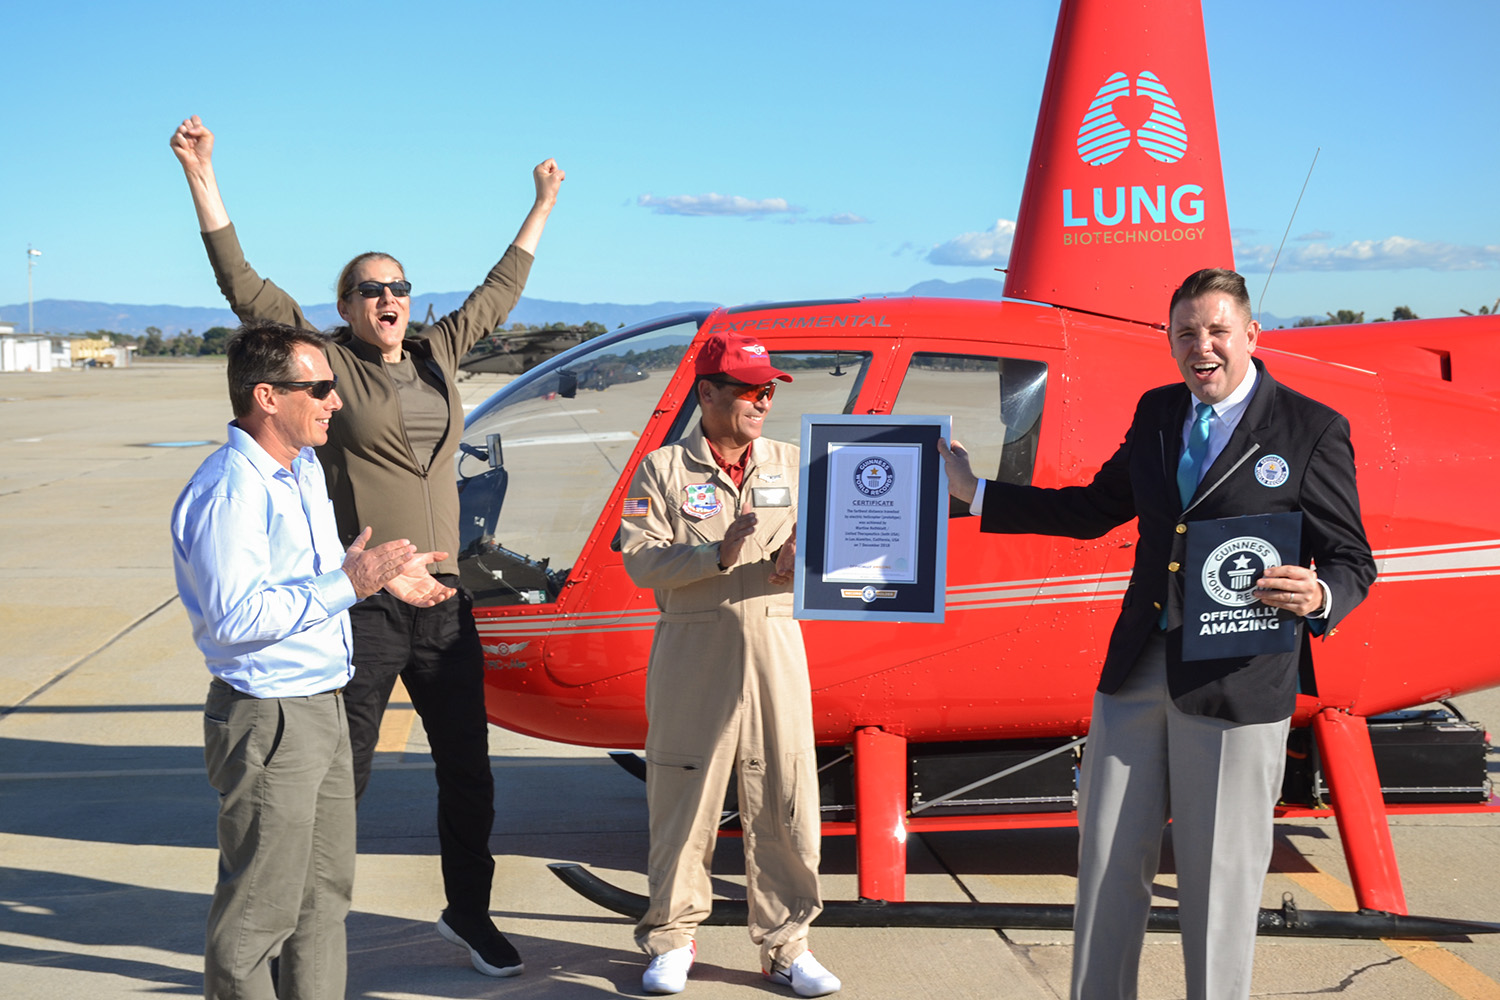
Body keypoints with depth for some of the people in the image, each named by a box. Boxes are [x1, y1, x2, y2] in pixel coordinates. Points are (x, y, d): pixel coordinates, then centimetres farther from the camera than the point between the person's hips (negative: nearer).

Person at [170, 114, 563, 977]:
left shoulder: (437, 355, 13)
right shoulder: (329, 362, -1)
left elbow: (498, 294, 28)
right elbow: (244, 286, -8)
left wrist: (542, 209, 37)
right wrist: (203, 179, -14)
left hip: (444, 603, 5)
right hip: (362, 606, -5)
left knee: (468, 769, 12)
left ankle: (469, 913, 30)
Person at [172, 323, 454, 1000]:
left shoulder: (305, 469, 12)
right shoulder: (227, 492, -19)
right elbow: (235, 618, -28)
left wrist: (382, 577, 11)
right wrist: (349, 582, -24)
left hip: (323, 709, 10)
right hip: (268, 721, -10)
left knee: (326, 891, 18)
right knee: (260, 907, 0)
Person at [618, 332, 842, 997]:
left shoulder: (792, 465, 13)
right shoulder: (663, 470, 2)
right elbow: (640, 561, -7)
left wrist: (802, 558, -10)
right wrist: (717, 553, -20)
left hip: (776, 650, 3)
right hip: (694, 655, -3)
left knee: (786, 801, 2)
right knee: (683, 798, 3)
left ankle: (785, 946, 15)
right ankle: (672, 939, 19)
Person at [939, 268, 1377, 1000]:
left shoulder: (1312, 431, -5)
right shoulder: (1156, 413, 10)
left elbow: (1351, 560, -3)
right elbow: (1096, 508, 19)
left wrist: (1317, 599, -26)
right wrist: (976, 494, 17)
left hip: (1237, 684, -5)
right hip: (1138, 669, 5)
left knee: (1219, 878, 4)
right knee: (1108, 861, 12)